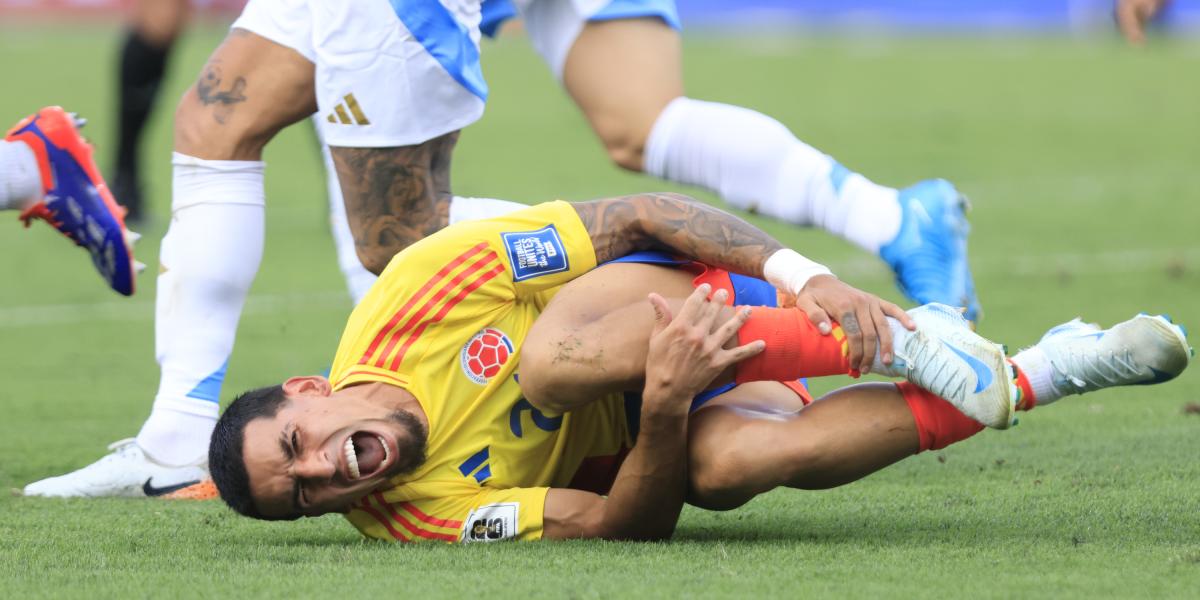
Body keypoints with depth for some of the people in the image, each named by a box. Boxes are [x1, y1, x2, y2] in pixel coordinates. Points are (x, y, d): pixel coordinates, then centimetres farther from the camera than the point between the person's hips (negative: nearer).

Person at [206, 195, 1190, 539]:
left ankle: (899, 341, -28)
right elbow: (622, 525, -22)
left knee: (555, 352, -36)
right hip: (632, 441, 2)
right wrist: (666, 408, -42)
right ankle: (1030, 379, -23)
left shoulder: (409, 302, -24)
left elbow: (628, 220, -16)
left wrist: (804, 278, -26)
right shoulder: (415, 517, -20)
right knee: (726, 464, -38)